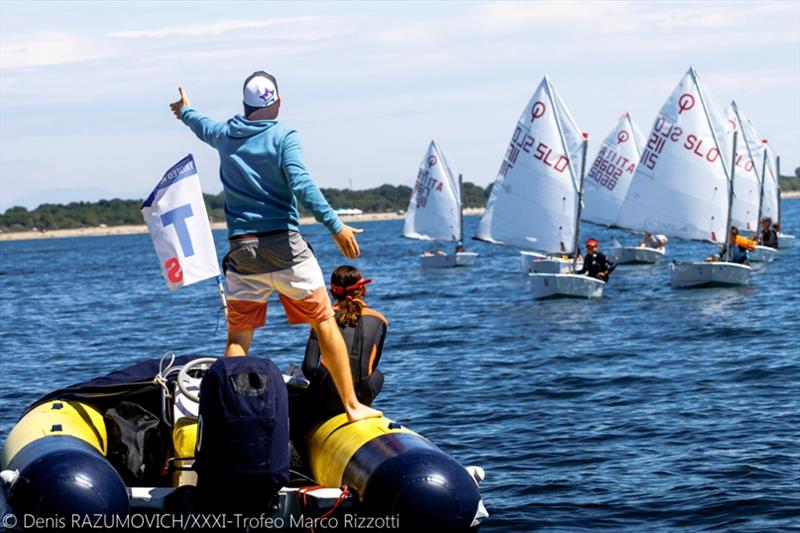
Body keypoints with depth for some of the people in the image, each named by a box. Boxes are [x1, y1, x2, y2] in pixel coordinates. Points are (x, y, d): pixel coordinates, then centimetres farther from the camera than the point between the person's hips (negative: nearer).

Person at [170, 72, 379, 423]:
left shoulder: (225, 135, 11)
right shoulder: (282, 137, -4)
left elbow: (203, 127, 35)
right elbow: (301, 185, -18)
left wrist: (185, 111, 58)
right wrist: (335, 226, -22)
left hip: (241, 249, 4)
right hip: (283, 246, -4)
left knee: (238, 337, 8)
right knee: (325, 323, 4)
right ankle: (352, 406, 4)